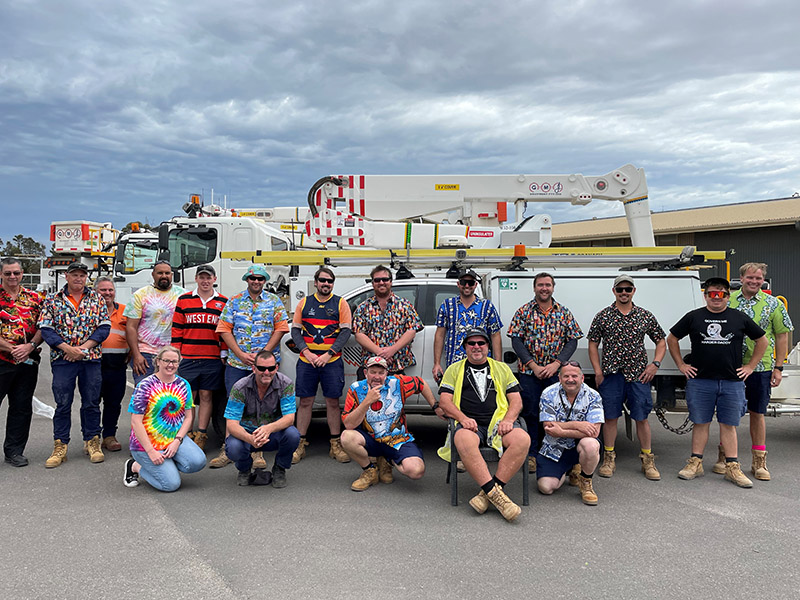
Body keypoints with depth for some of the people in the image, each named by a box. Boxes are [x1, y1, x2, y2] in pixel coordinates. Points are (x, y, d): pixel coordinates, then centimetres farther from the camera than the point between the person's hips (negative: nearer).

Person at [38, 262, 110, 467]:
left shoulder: (96, 298, 7)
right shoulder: (52, 300, 5)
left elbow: (104, 327, 1)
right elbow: (46, 329, -2)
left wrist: (84, 347, -10)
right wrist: (67, 348, -13)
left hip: (91, 358, 1)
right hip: (62, 359, -1)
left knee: (92, 403, 6)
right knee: (62, 404, 3)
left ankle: (92, 442, 18)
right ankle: (60, 446, 12)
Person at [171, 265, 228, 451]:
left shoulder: (223, 302, 7)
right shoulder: (183, 300, 7)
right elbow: (177, 329, 7)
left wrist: (224, 354, 2)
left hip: (213, 359, 0)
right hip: (187, 358, 0)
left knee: (206, 396, 4)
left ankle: (200, 436, 11)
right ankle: (187, 435, 13)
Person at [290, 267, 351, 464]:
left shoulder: (340, 303, 4)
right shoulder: (304, 303, 9)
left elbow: (346, 331, -2)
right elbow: (295, 330, 7)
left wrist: (328, 353, -12)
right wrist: (306, 352, -7)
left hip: (332, 361, -1)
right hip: (306, 361, 1)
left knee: (333, 402, 2)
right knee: (305, 402, 4)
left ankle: (336, 445, 12)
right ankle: (300, 445, 13)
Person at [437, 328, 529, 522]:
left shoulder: (502, 368, 23)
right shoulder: (455, 369, 19)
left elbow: (516, 400, 15)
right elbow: (444, 400, 7)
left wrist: (508, 420, -6)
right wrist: (463, 418, -11)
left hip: (498, 422, 2)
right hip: (470, 424, -2)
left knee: (523, 439, -30)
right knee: (464, 440, -38)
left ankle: (488, 493, -26)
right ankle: (495, 493, -34)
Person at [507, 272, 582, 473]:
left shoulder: (564, 313, 6)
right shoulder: (523, 312, 2)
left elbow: (572, 341, 3)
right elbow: (516, 341, -3)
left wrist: (556, 364, -10)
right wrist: (533, 365, -12)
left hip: (555, 372, 1)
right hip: (529, 371, -1)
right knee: (530, 413, 3)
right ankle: (531, 454, 14)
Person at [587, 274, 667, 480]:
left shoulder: (645, 316, 6)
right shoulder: (603, 316, 3)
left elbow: (661, 341, 13)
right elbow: (593, 344, 6)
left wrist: (655, 364, -1)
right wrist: (598, 372, -1)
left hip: (638, 375, 1)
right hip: (611, 375, 0)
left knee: (641, 417, 5)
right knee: (610, 417, 4)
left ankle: (647, 460, 18)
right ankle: (609, 458, 16)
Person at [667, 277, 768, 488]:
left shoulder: (740, 318, 7)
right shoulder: (693, 317, 5)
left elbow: (762, 340, 16)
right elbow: (671, 338, 12)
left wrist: (751, 366, 10)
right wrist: (681, 364, 7)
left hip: (732, 382, 0)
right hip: (699, 381, 0)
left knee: (729, 425, 4)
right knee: (700, 423, 6)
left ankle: (732, 467, 11)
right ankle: (695, 463, 14)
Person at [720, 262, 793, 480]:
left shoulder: (773, 304, 1)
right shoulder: (727, 301, 3)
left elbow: (782, 336, 3)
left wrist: (778, 367, -2)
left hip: (760, 368, -1)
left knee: (757, 413, 7)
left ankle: (759, 462, 18)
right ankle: (724, 457, 19)